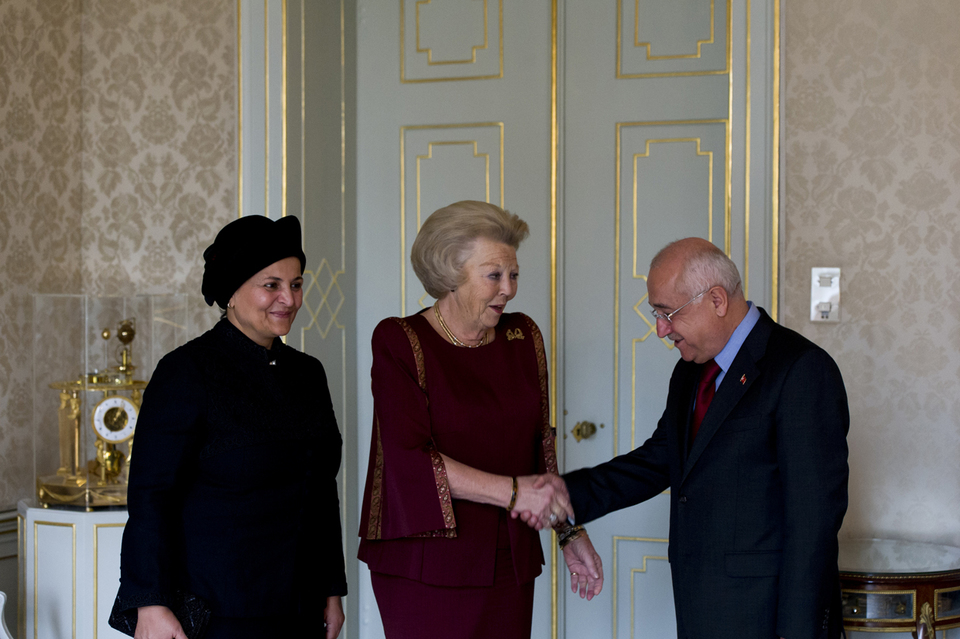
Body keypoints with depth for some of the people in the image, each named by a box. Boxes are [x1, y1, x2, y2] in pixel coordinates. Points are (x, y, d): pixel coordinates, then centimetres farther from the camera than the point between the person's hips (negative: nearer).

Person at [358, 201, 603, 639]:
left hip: (509, 561, 5)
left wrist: (568, 530, 14)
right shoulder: (401, 341, -6)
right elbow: (409, 458, -16)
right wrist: (510, 492, -18)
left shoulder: (523, 337, 10)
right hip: (426, 565, -4)